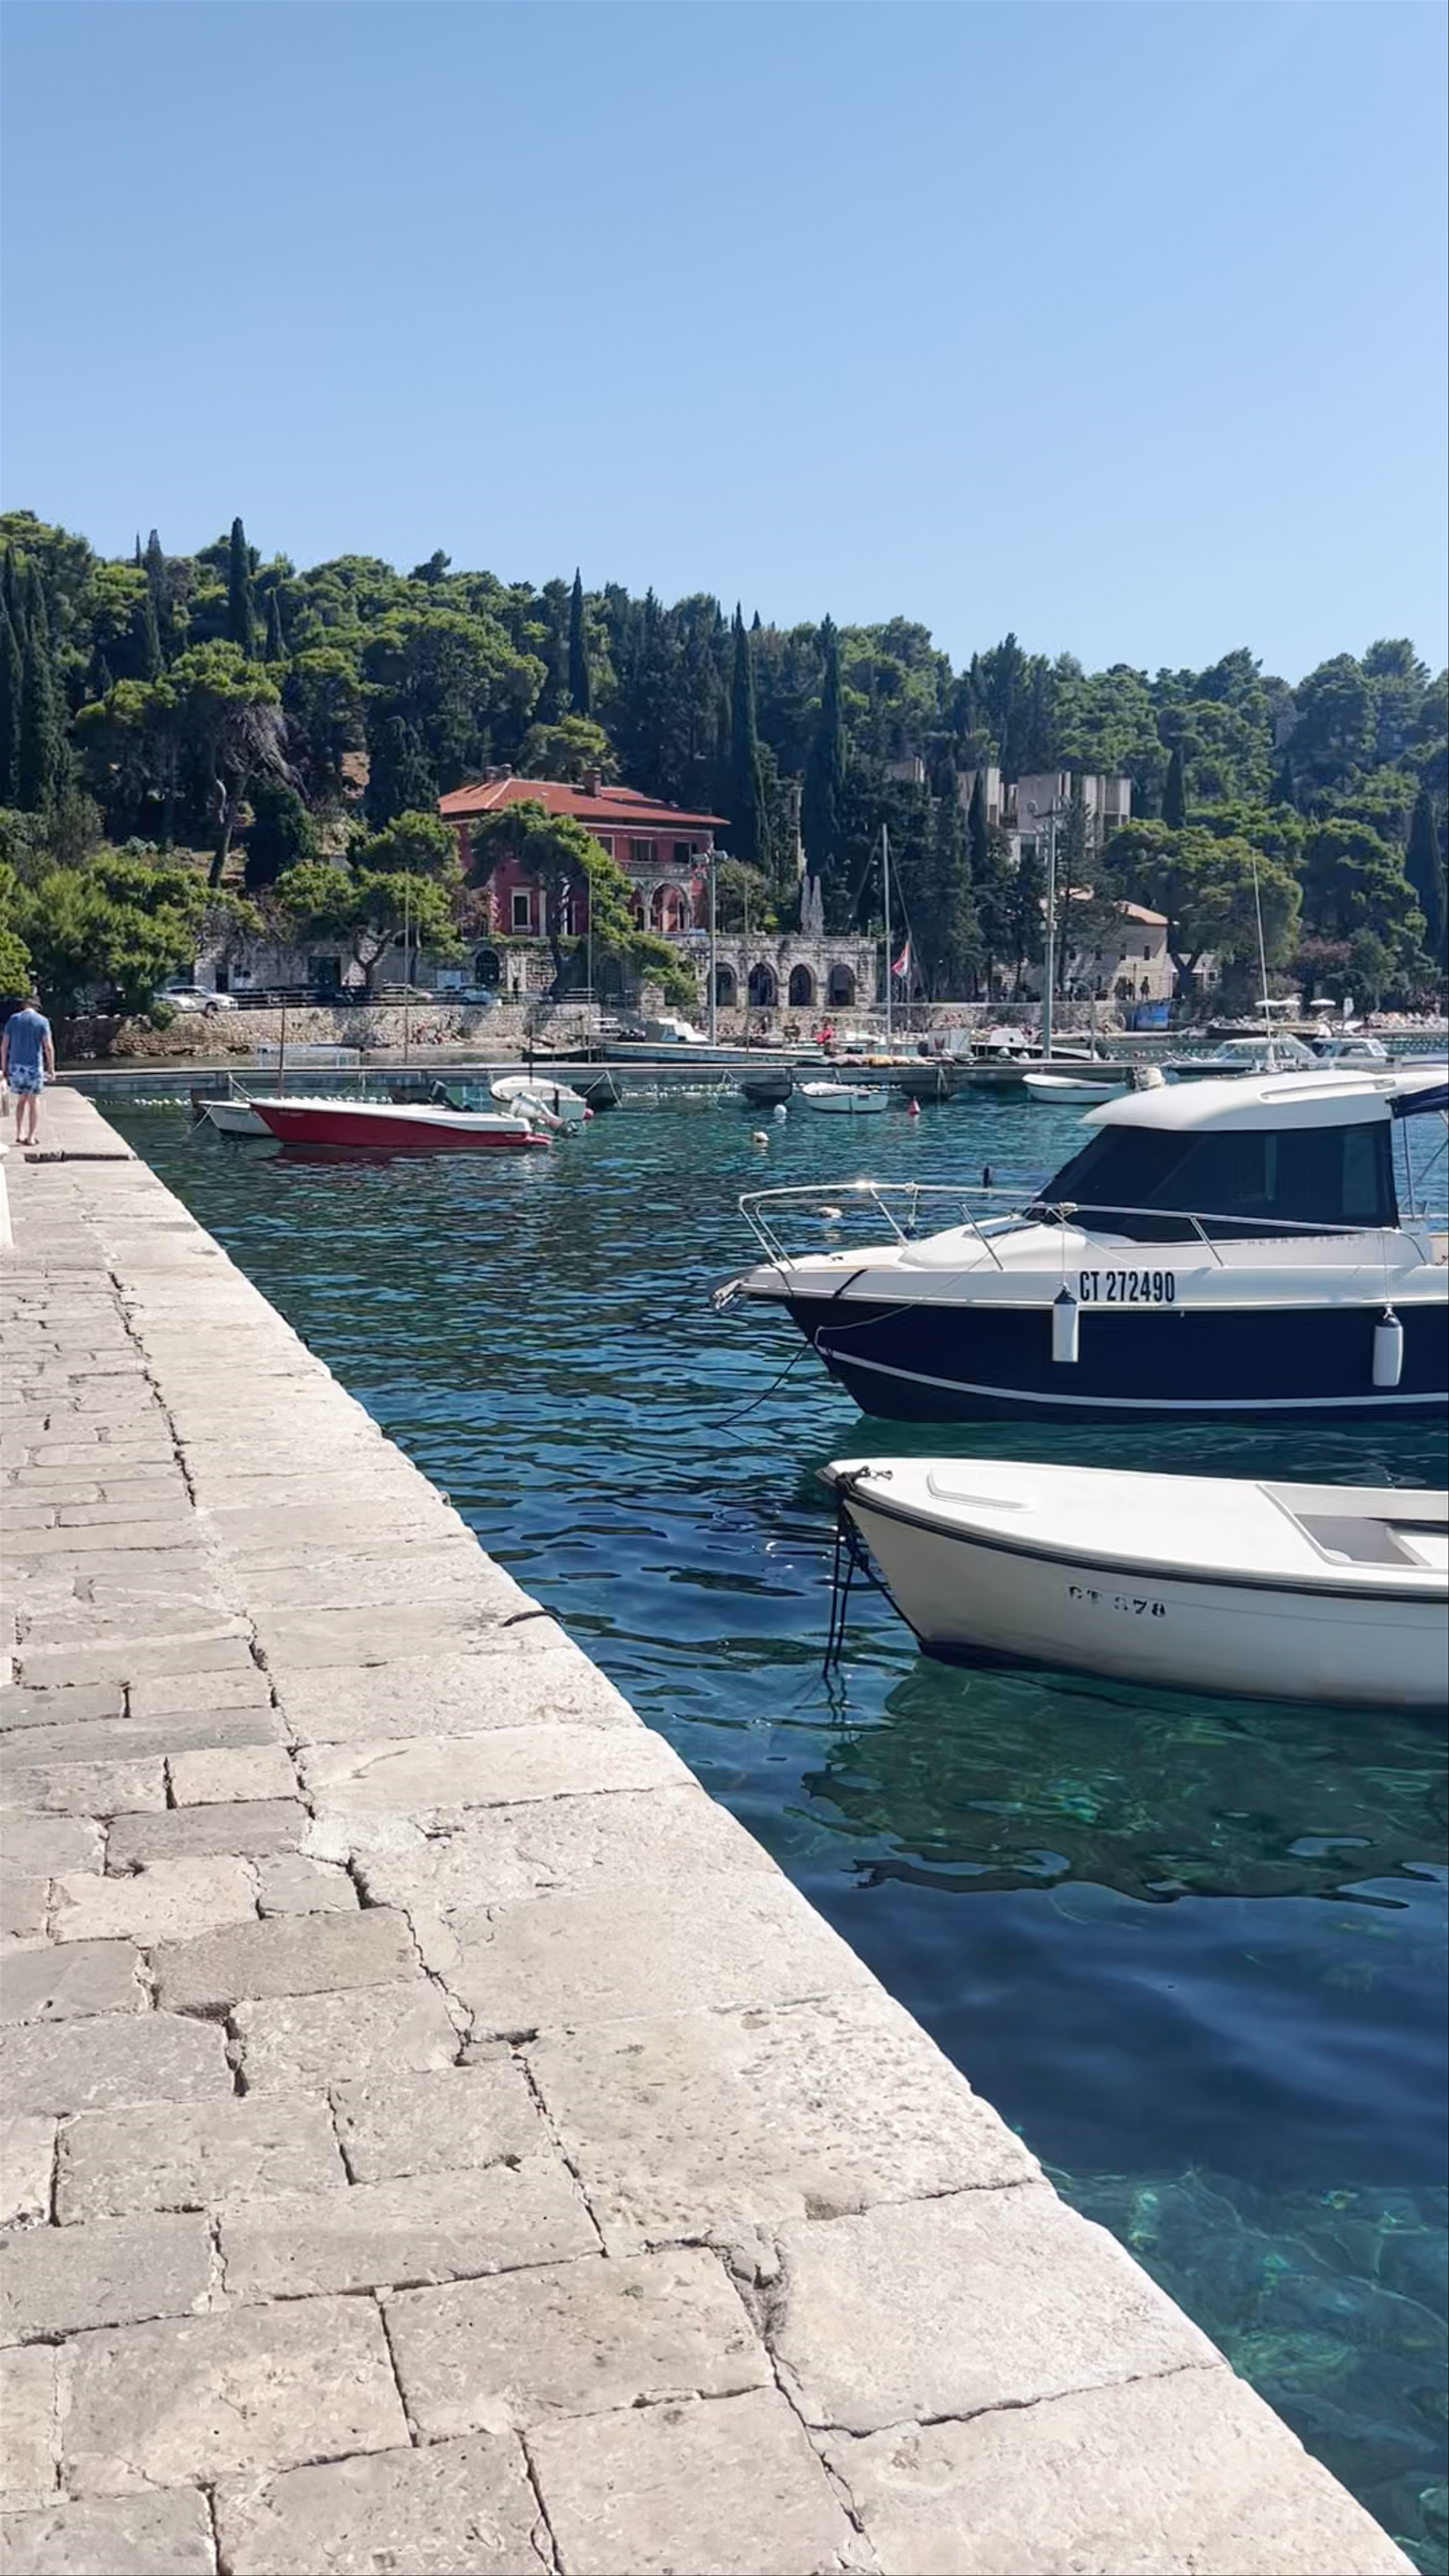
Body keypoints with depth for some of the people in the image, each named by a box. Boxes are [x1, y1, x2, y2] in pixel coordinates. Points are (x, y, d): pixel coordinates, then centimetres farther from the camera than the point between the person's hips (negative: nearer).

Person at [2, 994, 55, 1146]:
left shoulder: (13, 1019, 5)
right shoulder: (42, 1021, -3)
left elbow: (4, 1046, 4)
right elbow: (49, 1047, -9)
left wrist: (4, 1068, 10)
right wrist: (51, 1069, -2)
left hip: (16, 1066, 3)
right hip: (34, 1066, -3)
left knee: (21, 1100, 16)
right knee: (34, 1100, 7)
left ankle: (20, 1134, 11)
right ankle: (31, 1137, 7)